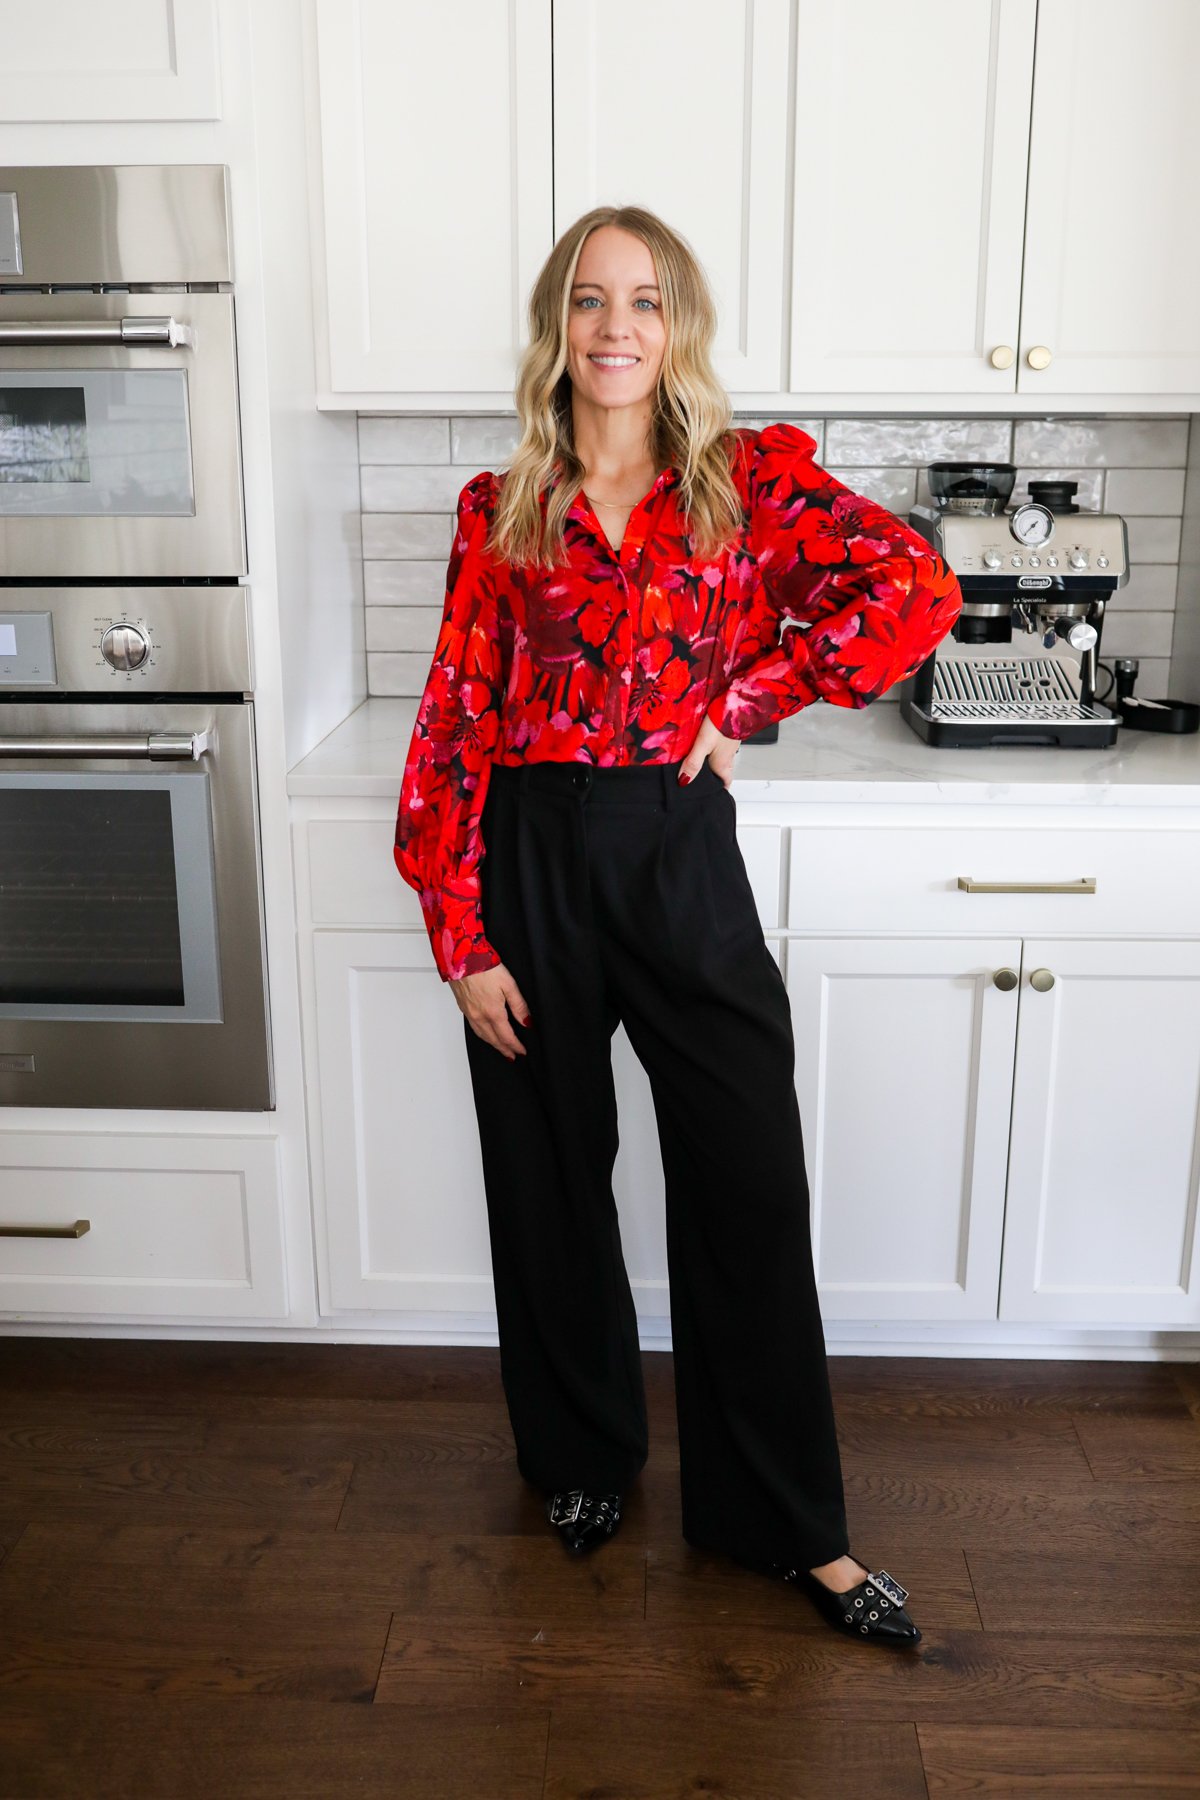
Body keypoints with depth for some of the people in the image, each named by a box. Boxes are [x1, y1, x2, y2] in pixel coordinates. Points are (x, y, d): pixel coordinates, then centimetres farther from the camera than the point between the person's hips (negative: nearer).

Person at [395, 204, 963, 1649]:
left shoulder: (754, 480, 1)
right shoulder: (499, 511, 4)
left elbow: (916, 592, -14)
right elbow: (453, 728, 1)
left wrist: (740, 703, -12)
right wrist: (462, 941, -4)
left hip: (682, 855, -1)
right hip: (531, 863, 1)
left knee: (750, 1188, 3)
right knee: (552, 1178, 13)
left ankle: (790, 1523, 22)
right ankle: (582, 1454, 38)